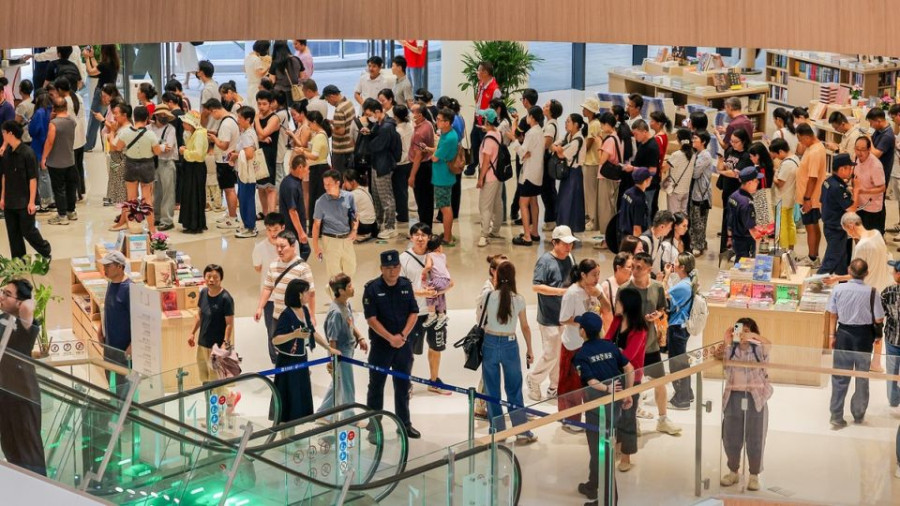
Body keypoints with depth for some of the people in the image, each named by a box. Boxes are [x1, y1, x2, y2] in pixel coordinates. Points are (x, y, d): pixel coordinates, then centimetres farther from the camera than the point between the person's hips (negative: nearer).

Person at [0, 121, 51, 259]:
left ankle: (46, 252, 25)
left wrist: (32, 201, -16)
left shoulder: (27, 153, -17)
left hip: (25, 201, -6)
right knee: (13, 232, 9)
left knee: (28, 231, 2)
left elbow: (33, 179, -15)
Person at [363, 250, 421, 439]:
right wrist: (390, 338, -18)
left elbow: (414, 313, 3)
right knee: (376, 386, 3)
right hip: (380, 345, -4)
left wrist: (402, 335, -10)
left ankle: (404, 423, 26)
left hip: (403, 344, 4)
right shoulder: (372, 288, -9)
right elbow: (372, 319, -12)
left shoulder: (406, 285, 3)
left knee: (403, 386, 13)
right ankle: (373, 426, 10)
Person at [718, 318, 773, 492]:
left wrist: (754, 336, -33)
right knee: (731, 437, 10)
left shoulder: (758, 349, -1)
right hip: (733, 396, 3)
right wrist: (727, 342, -13)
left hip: (755, 397, -3)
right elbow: (724, 366, -9)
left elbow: (769, 345, -22)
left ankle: (754, 475, 14)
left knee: (755, 438, 4)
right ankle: (733, 472, 26)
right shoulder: (731, 349, 6)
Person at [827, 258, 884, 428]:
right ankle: (858, 414, 28)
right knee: (862, 376, 17)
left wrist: (832, 334, 9)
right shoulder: (872, 292, -17)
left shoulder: (838, 289, -10)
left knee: (840, 377, 10)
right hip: (864, 335, -1)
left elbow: (832, 314, -2)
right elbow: (878, 319, -11)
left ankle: (836, 416, 10)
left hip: (843, 333, 1)